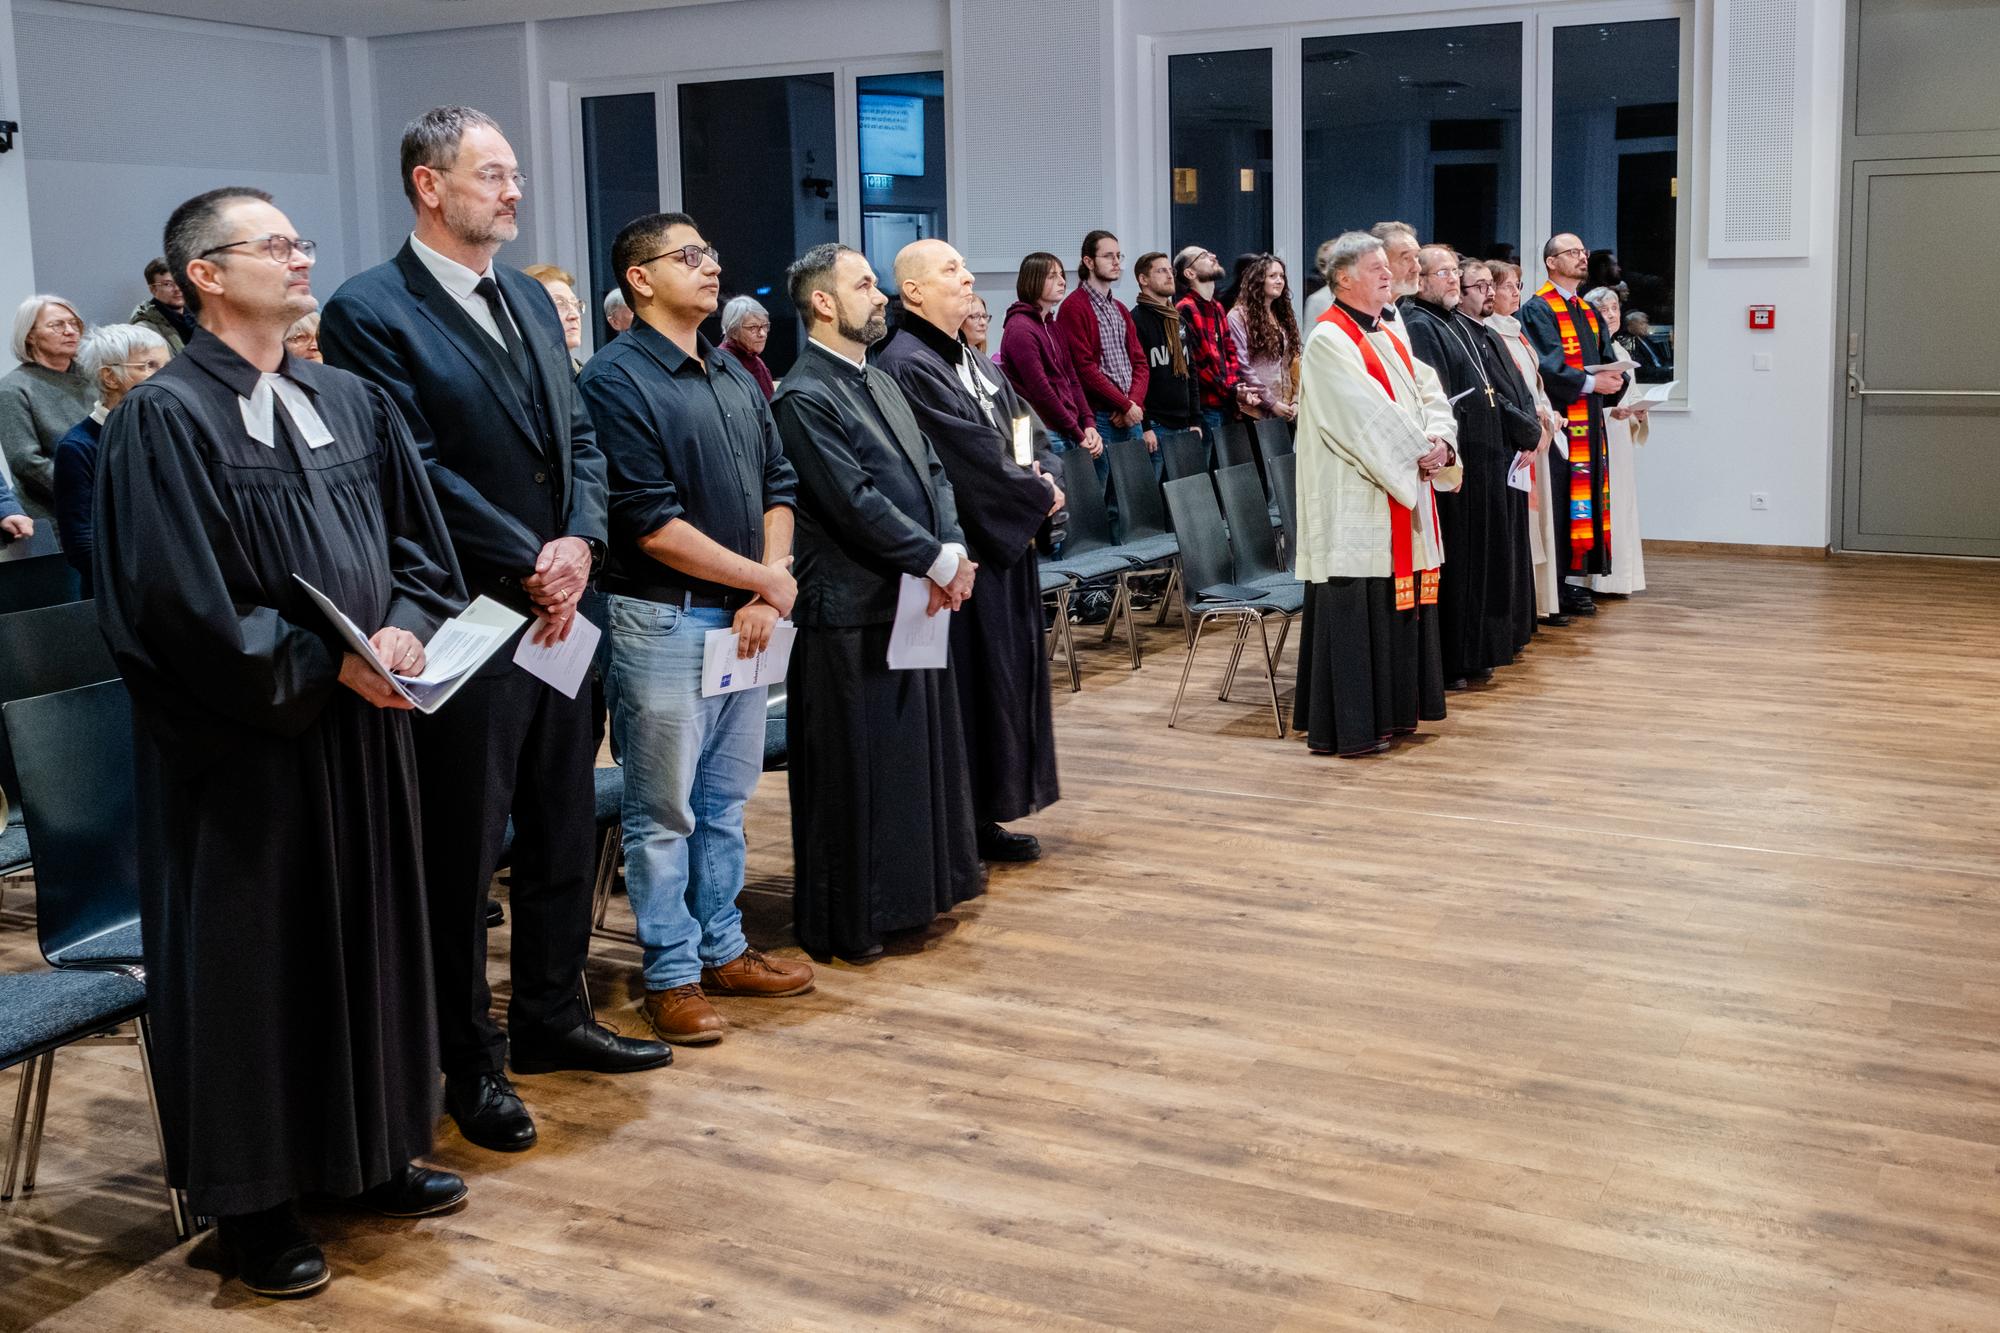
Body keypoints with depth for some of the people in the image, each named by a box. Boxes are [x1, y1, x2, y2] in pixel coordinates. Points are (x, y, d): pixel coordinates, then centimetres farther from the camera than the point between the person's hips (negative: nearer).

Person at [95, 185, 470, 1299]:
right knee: (250, 959, 4)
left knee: (369, 938, 14)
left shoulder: (354, 403, 8)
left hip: (364, 726, 6)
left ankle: (373, 1154, 31)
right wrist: (324, 666, -18)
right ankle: (254, 1197, 19)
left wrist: (404, 632, -11)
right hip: (242, 744, -6)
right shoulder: (167, 417, -12)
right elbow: (184, 602, -18)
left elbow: (422, 543, 9)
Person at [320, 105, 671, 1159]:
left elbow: (579, 437, 11)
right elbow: (417, 472, -17)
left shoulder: (531, 301, 13)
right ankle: (470, 1062, 19)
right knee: (460, 854, 5)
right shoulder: (371, 312, -10)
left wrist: (579, 541, -6)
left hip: (556, 611, 7)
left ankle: (552, 1016, 33)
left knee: (564, 831, 16)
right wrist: (528, 565, -15)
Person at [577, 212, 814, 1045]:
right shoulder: (616, 380, -11)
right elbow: (651, 522, -17)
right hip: (664, 622, -7)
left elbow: (777, 487, 13)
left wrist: (766, 594, -3)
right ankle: (671, 975, 13)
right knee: (664, 812, 3)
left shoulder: (736, 377, 13)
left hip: (745, 620, 7)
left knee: (726, 802, 16)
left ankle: (723, 951, 28)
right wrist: (764, 577, -11)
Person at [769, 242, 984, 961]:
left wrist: (953, 550, -5)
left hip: (916, 602, 9)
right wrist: (937, 561, -15)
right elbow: (855, 503, -20)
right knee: (854, 769, 1)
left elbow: (933, 471, 12)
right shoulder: (804, 397, -14)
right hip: (852, 612, -9)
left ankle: (923, 882, 32)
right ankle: (845, 921, 12)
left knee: (920, 751, 18)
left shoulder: (880, 382, 15)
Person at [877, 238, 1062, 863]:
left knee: (1005, 681, 13)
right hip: (963, 551, -10)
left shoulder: (967, 359, 14)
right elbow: (972, 457, -20)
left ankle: (986, 817, 23)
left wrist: (1035, 475, -3)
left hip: (1002, 543, 10)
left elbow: (1017, 423, 18)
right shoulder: (909, 367, -17)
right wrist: (1041, 496, -9)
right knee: (969, 685, -3)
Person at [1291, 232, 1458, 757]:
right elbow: (1366, 413, -19)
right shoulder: (1329, 340, -10)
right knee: (1356, 606, -6)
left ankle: (1392, 709, 21)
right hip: (1354, 501, -9)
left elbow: (1430, 392, 9)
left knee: (1399, 597, 12)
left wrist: (1438, 439, -10)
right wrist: (1418, 453, -15)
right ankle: (1349, 725, -1)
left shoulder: (1389, 338, 17)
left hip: (1402, 491, 9)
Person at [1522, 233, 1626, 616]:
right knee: (1560, 503, -8)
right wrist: (1591, 382, -20)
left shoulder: (1589, 313, 20)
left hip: (1590, 420, 8)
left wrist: (1614, 380, -6)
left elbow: (1608, 359, 15)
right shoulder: (1538, 309, -6)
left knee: (1589, 499, 7)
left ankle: (1576, 580, 12)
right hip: (1560, 419, -8)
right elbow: (1547, 366, -17)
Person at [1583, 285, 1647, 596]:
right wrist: (1610, 412, -24)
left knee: (1622, 503, 8)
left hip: (1621, 440, 8)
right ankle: (1598, 579, -5)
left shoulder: (1621, 351, 16)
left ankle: (1619, 576, 13)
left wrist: (1637, 415, 2)